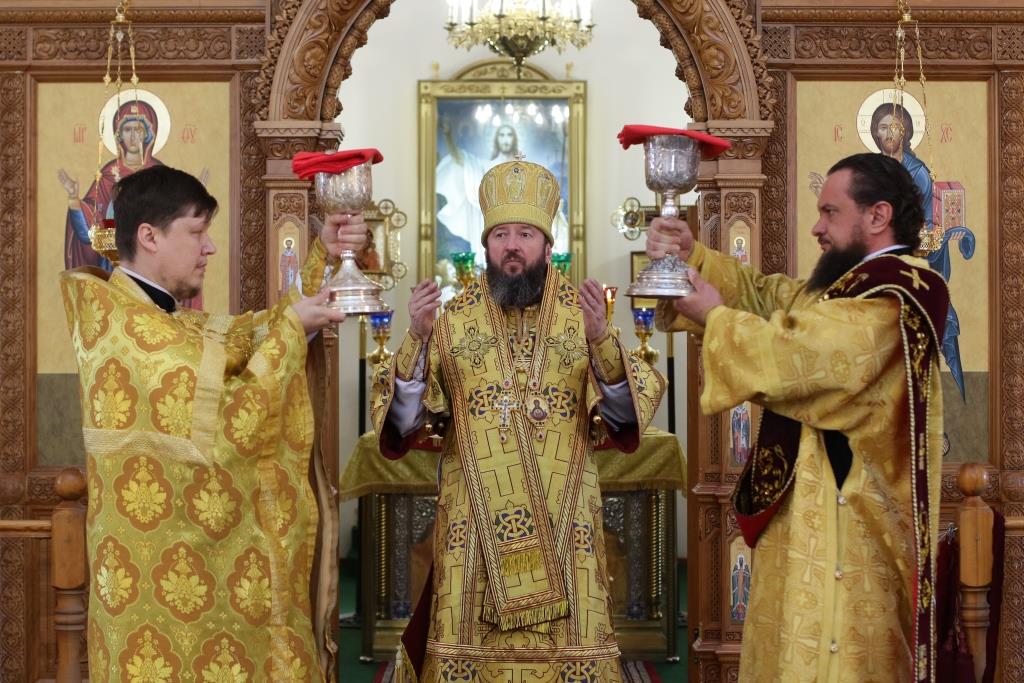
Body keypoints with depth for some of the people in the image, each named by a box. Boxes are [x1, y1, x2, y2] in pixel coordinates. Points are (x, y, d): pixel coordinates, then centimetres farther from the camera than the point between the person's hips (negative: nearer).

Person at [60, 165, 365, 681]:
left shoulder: (174, 323, 12)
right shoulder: (128, 330, -18)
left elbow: (261, 332, 20)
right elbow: (232, 429, -23)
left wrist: (324, 255, 6)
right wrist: (291, 327, -13)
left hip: (192, 567, 10)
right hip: (172, 577, -10)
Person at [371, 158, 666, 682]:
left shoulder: (582, 315, 3)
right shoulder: (452, 319, 3)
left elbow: (625, 416, -5)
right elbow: (402, 422, -3)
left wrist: (601, 341, -21)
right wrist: (417, 340, -18)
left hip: (562, 527, 0)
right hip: (473, 528, 0)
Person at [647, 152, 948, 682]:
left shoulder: (893, 296, -17)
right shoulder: (851, 287, 18)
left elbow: (794, 356, -23)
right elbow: (764, 292, 16)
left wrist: (713, 316, -9)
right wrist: (692, 257, 0)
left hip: (842, 527, -11)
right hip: (814, 515, 11)